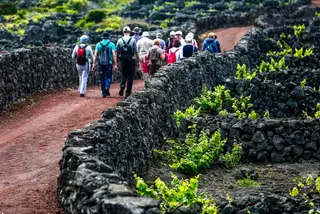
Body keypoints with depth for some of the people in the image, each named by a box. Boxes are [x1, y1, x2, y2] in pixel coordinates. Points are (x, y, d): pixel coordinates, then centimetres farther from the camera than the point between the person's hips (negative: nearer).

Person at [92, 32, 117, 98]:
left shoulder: (98, 44, 5)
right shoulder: (111, 44, -1)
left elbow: (95, 55, 0)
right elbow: (114, 55, -8)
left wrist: (94, 64, 2)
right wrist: (115, 64, -6)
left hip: (100, 64, 2)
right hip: (108, 63, -2)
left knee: (102, 78, 9)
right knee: (108, 77, 10)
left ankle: (104, 93, 8)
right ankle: (107, 88, -18)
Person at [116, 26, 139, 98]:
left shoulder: (119, 41, -1)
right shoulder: (133, 40, -7)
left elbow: (117, 52, 2)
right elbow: (136, 52, -8)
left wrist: (118, 61, 12)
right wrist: (138, 61, 1)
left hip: (122, 61, 2)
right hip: (131, 60, -2)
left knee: (124, 75, 17)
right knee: (130, 76, 7)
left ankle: (122, 85, -10)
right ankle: (128, 92, 7)